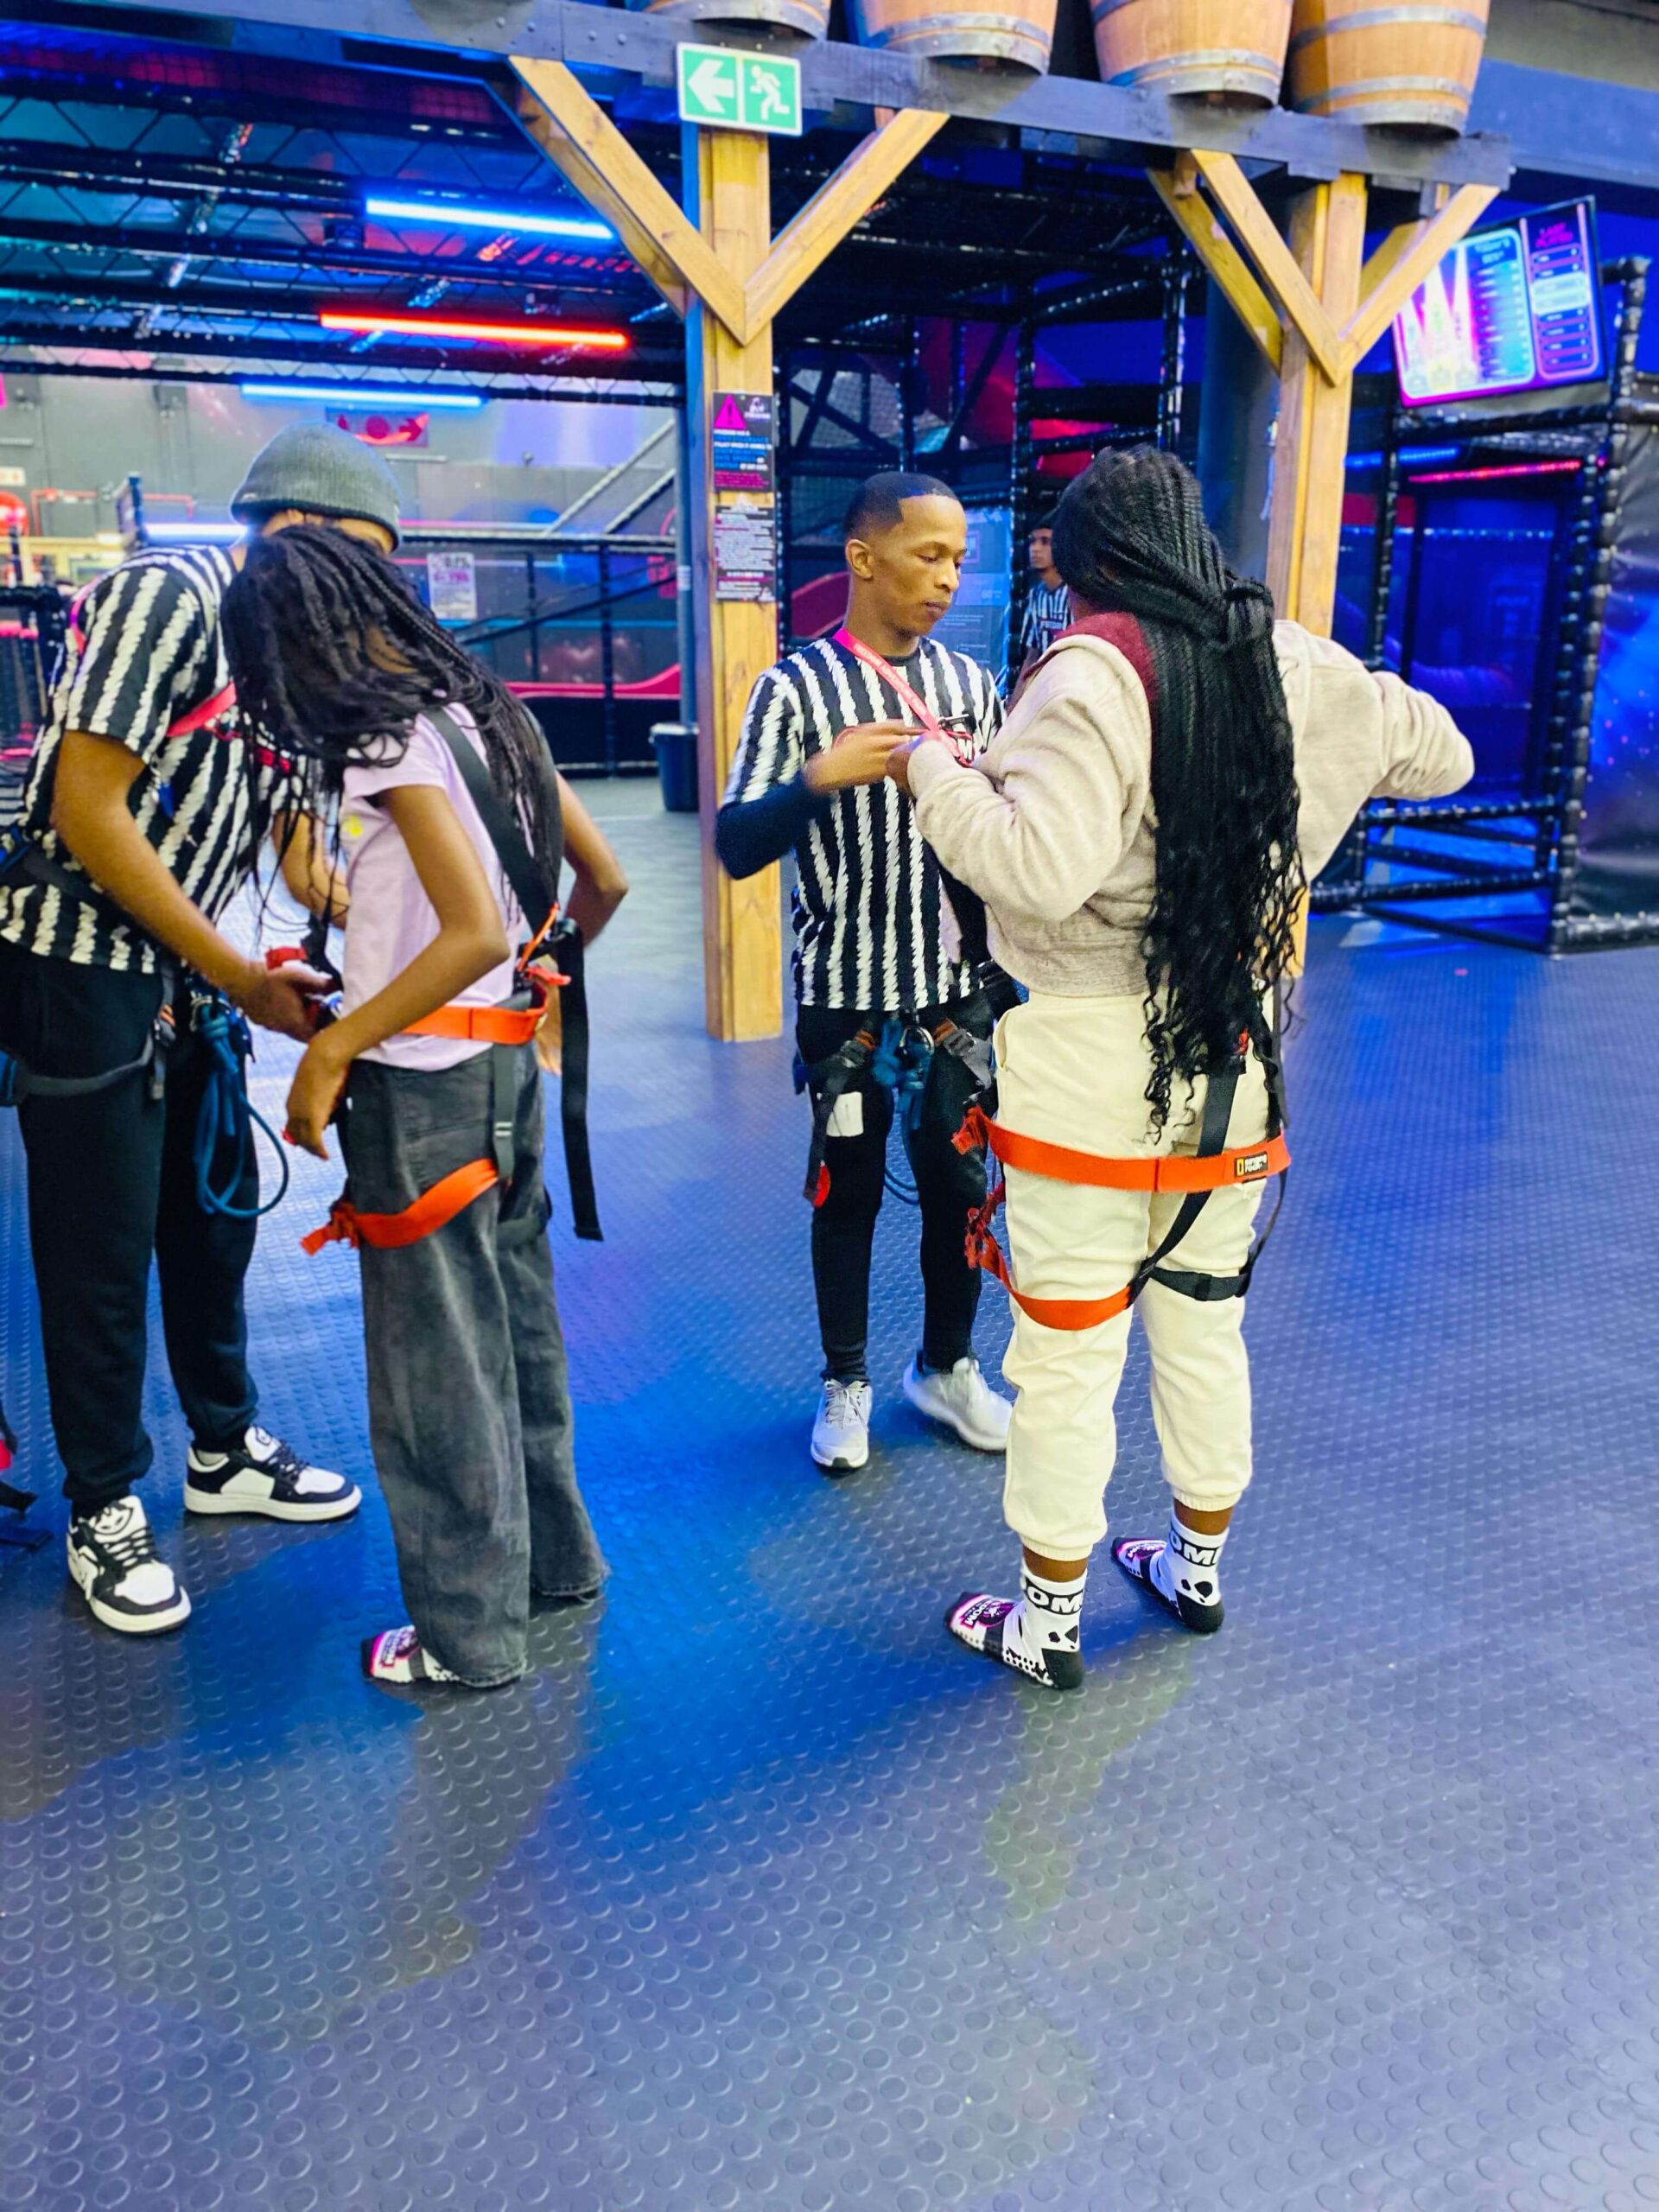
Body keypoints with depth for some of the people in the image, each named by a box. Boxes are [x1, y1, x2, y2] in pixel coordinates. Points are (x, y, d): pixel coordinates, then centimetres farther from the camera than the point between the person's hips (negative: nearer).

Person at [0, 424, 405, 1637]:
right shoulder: (168, 594, -15)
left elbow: (303, 858, 9)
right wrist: (240, 974, -17)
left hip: (190, 979, 8)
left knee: (216, 1217, 15)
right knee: (102, 1250, 1)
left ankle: (227, 1449, 32)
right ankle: (106, 1513, 17)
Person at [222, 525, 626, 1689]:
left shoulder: (392, 744, -16)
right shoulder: (486, 713, 8)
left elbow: (477, 934, -26)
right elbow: (605, 881, 10)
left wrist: (330, 1049, -20)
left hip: (425, 1080, -8)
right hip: (504, 1063, 8)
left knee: (437, 1354, 4)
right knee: (516, 1322, 19)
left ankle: (469, 1630, 18)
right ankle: (556, 1553, 35)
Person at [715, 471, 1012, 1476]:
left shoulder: (972, 684, 6)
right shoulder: (796, 688, -7)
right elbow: (737, 846, -14)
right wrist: (818, 778, -29)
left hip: (955, 989, 4)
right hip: (844, 995, -3)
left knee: (961, 1185, 12)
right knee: (849, 1193, 10)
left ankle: (947, 1367, 33)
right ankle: (847, 1383, 29)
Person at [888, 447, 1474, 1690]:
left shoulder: (1097, 674, -16)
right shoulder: (1297, 668, 3)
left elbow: (1039, 870, -29)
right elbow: (1441, 758, 19)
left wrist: (933, 774, -14)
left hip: (1089, 1062, -6)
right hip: (1232, 1054, 6)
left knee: (1068, 1352, 7)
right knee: (1206, 1324, 21)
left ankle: (1048, 1623, 23)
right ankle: (1199, 1570, 40)